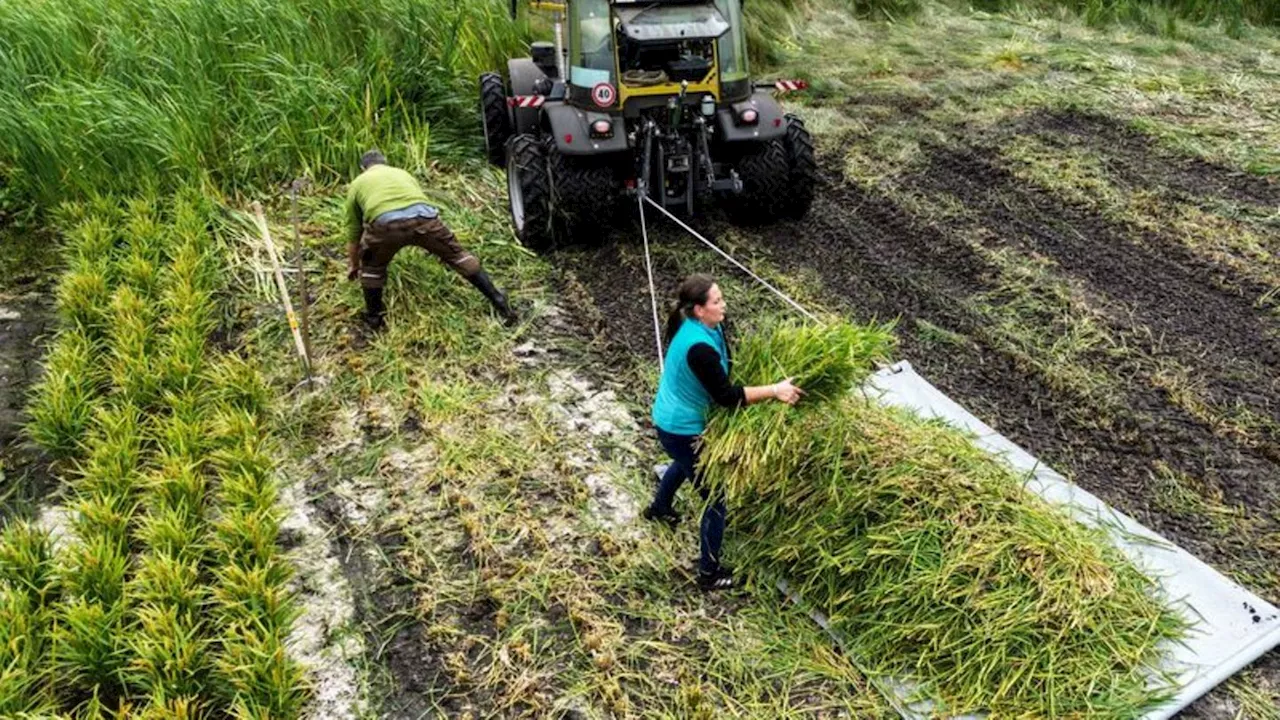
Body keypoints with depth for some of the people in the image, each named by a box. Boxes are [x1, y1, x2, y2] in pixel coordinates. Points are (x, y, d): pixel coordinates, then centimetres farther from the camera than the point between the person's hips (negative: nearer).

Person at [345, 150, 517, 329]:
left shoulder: (357, 184, 33)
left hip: (385, 224, -2)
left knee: (371, 266, 27)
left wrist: (353, 265, 53)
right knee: (456, 254, 21)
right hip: (423, 217, 2)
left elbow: (353, 233, 38)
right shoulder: (403, 173, 40)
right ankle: (500, 303, 21)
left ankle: (374, 317, 34)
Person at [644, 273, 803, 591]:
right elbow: (726, 396, -32)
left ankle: (659, 507, 67)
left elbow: (725, 369, 4)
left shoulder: (705, 326, -5)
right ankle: (710, 574, 14)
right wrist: (773, 390, -32)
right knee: (714, 496, 1)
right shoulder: (699, 347, -34)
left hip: (671, 419, 10)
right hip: (682, 429, -10)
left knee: (687, 463, 40)